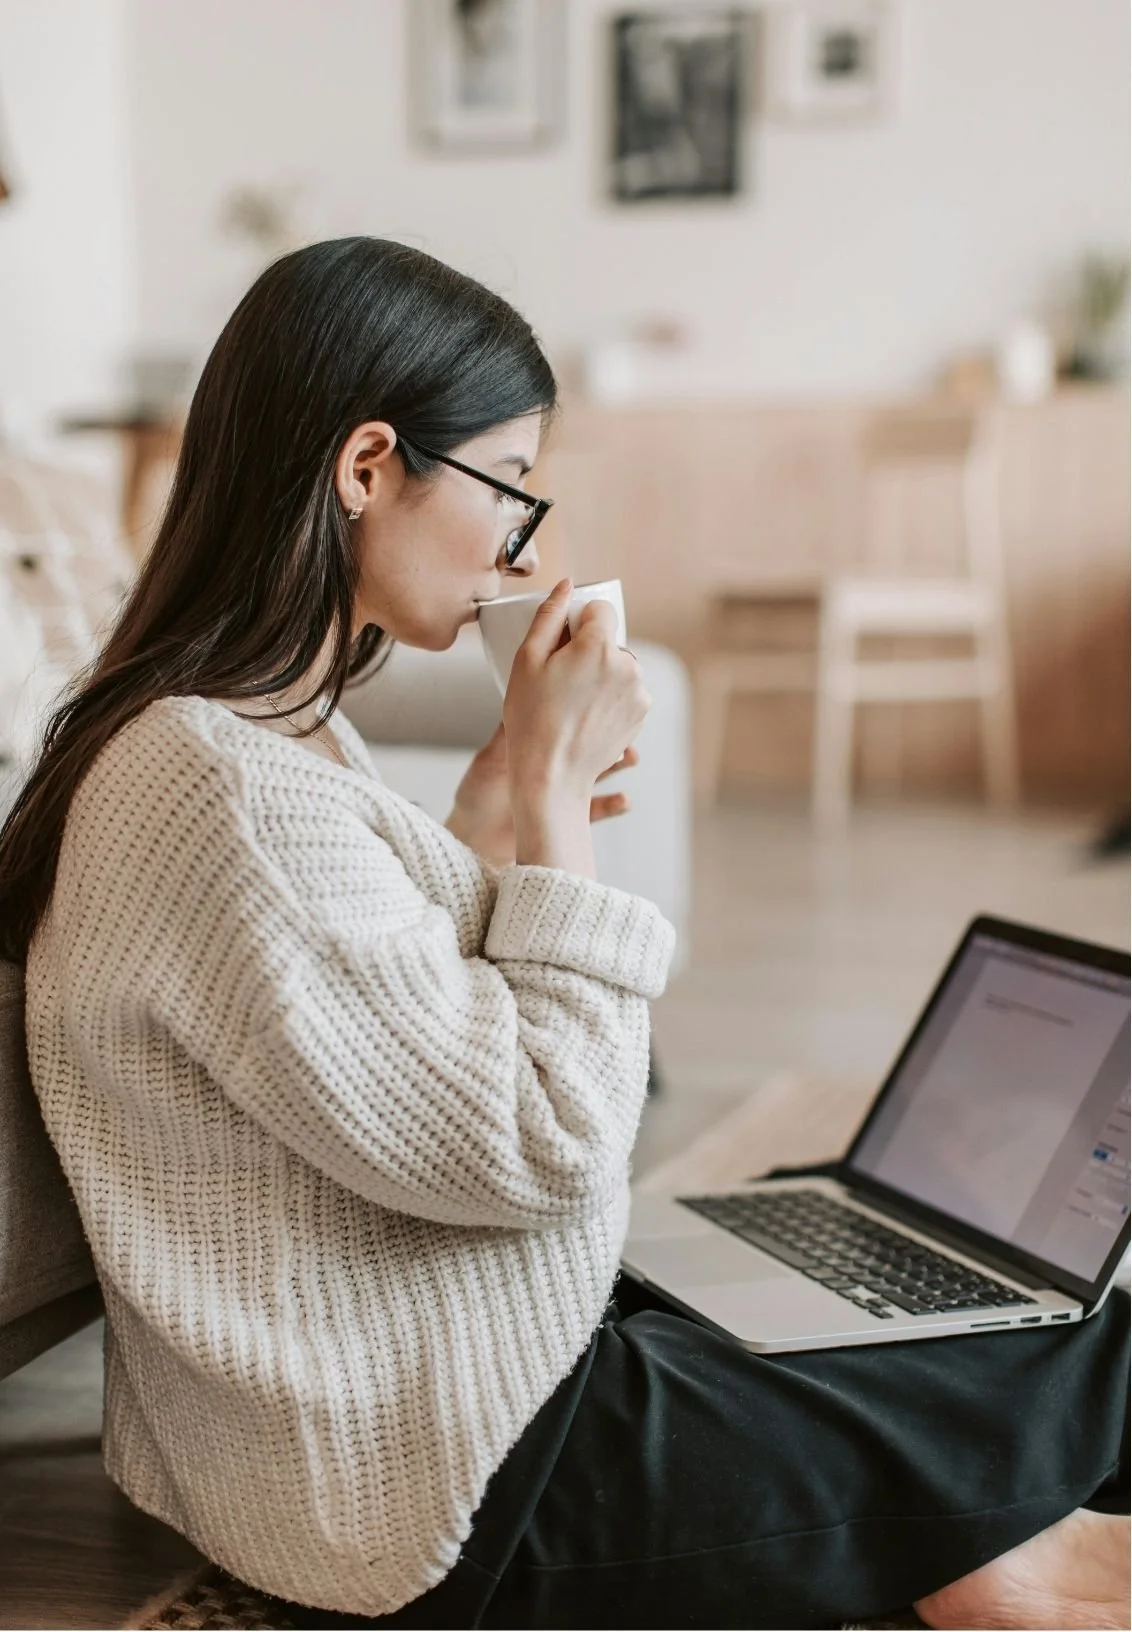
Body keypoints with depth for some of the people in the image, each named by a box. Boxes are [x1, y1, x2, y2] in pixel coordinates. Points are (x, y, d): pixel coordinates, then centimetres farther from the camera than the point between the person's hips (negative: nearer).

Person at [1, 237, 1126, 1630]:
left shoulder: (270, 730, 4)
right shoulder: (230, 798, -28)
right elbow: (541, 1147, -24)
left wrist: (499, 811, 2)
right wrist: (554, 793, -18)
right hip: (447, 1503, -9)